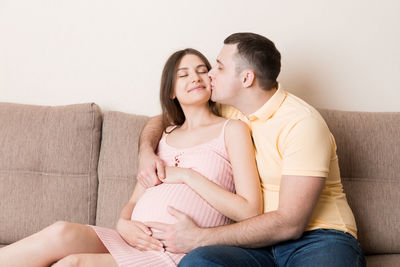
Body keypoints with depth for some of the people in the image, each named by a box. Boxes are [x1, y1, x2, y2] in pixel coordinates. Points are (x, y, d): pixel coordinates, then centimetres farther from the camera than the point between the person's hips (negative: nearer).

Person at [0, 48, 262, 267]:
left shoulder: (231, 129, 5)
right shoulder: (166, 135, 23)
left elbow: (250, 210, -5)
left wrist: (187, 175, -7)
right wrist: (123, 224, -5)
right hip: (134, 241, 5)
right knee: (63, 232, -25)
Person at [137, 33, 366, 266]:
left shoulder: (302, 122, -13)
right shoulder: (231, 111, 10)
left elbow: (290, 224, -19)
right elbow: (163, 120, 25)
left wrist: (198, 237, -18)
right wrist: (146, 151, 0)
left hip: (318, 238, -4)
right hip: (261, 240, 5)